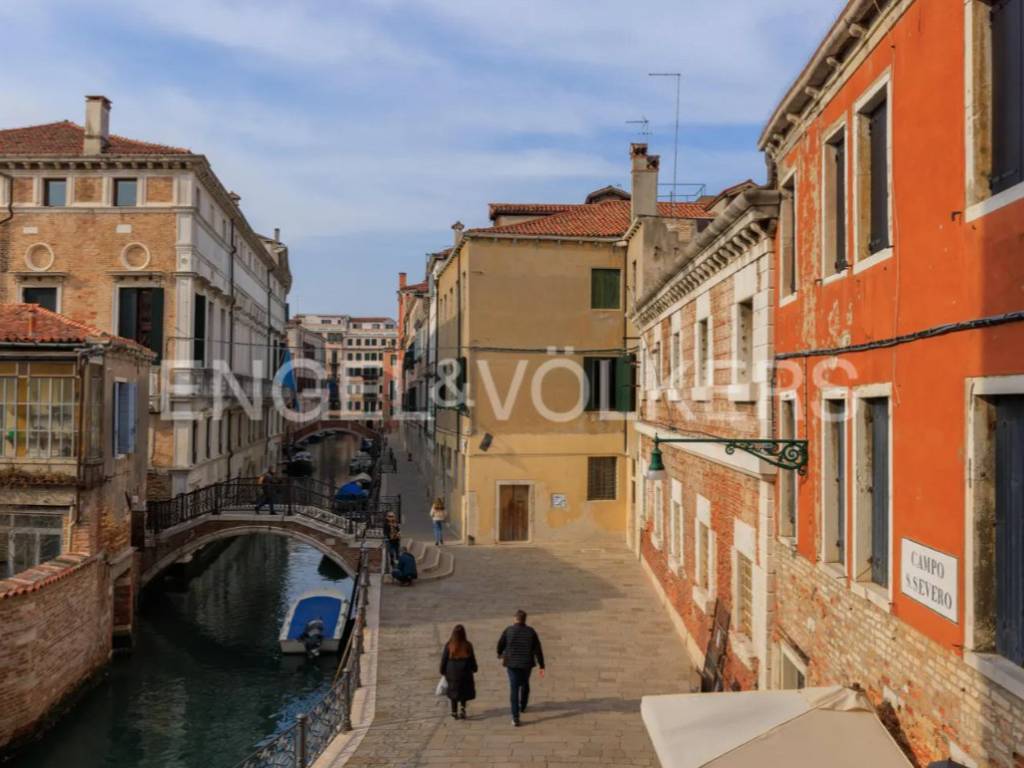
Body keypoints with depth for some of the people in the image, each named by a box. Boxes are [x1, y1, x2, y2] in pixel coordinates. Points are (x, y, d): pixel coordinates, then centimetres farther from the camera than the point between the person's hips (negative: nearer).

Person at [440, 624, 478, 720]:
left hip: (452, 673, 1)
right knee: (465, 692, 14)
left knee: (454, 694, 14)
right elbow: (472, 659, 1)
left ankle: (454, 713, 16)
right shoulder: (467, 645, -9)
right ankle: (462, 709, -3)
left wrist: (443, 671, 10)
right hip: (465, 673, 0)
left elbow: (444, 659, -3)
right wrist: (474, 669, 18)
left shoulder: (448, 646, -9)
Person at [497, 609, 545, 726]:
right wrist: (542, 666, -5)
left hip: (512, 664, -2)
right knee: (525, 684, 27)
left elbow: (500, 644, 2)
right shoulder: (531, 631, -8)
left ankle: (515, 718, -6)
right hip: (527, 664, 2)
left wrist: (499, 653, 24)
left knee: (514, 689, 2)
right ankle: (522, 706, 47)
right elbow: (538, 650, -9)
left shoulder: (508, 630, -11)